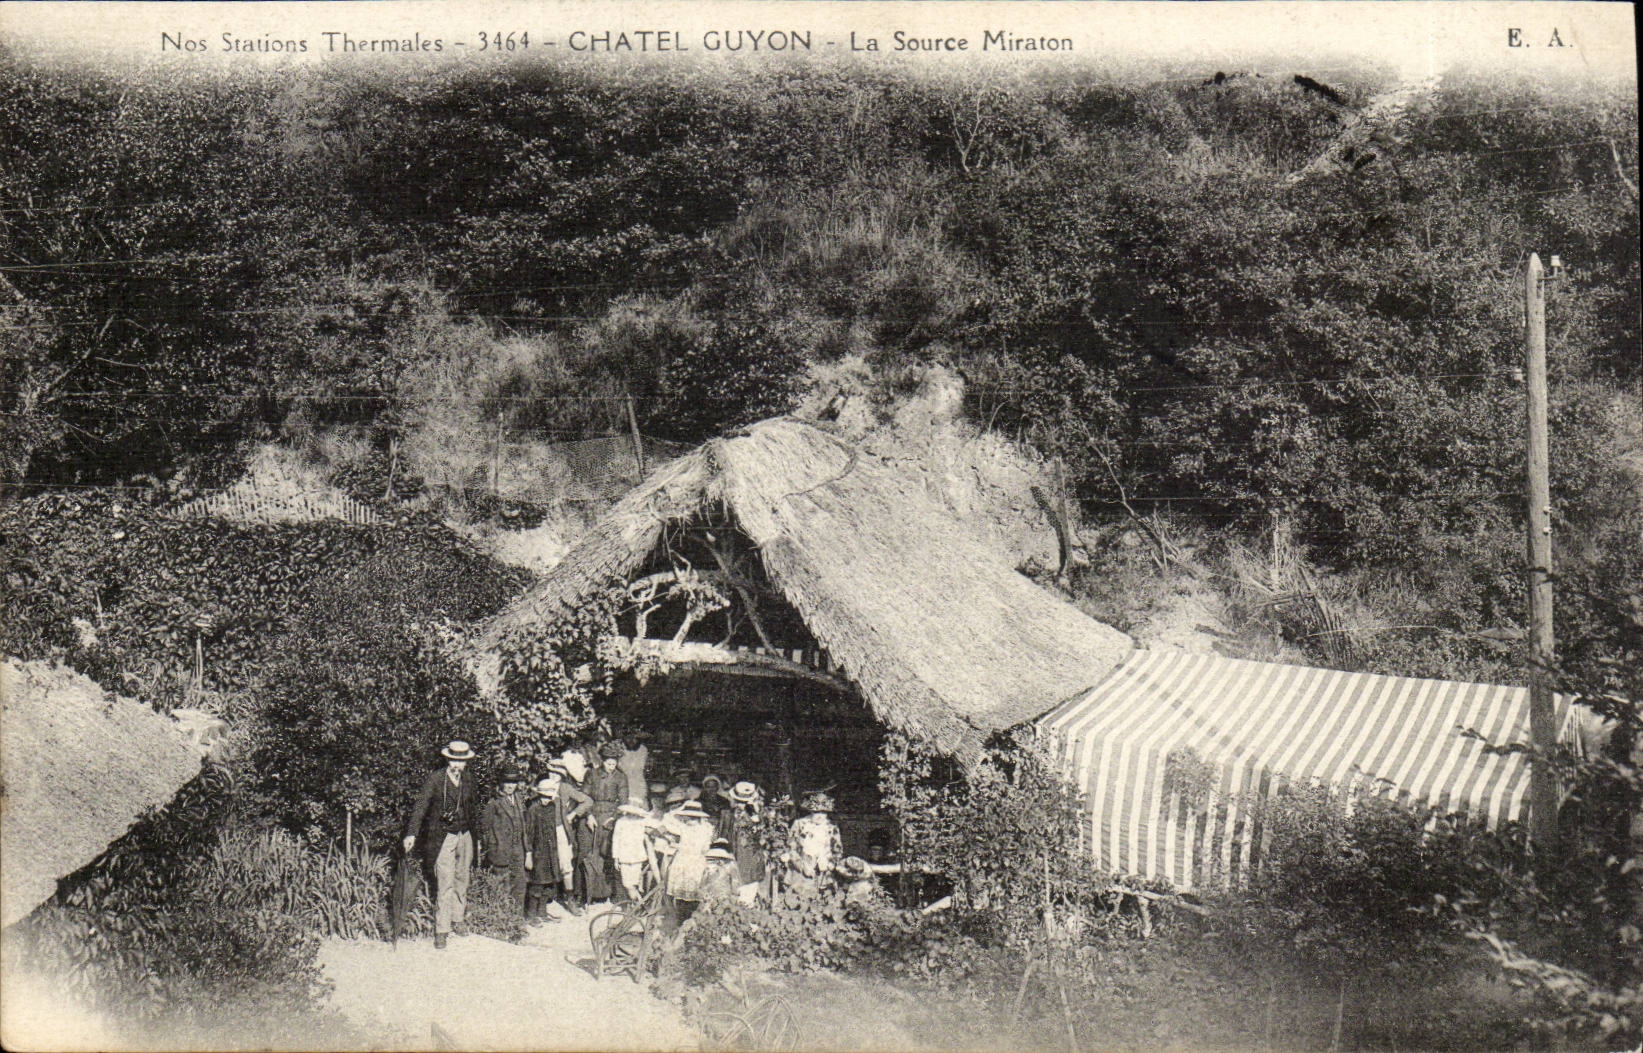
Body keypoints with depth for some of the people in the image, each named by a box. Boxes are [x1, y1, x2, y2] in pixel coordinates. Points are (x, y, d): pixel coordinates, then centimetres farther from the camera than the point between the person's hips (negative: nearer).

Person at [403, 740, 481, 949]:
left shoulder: (468, 783, 9)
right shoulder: (434, 779, -7)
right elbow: (420, 806, -13)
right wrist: (412, 833, -22)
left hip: (465, 837, 5)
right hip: (443, 838, -5)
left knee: (461, 880, 13)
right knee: (444, 884, -8)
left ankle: (459, 920, 28)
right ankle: (441, 930, -3)